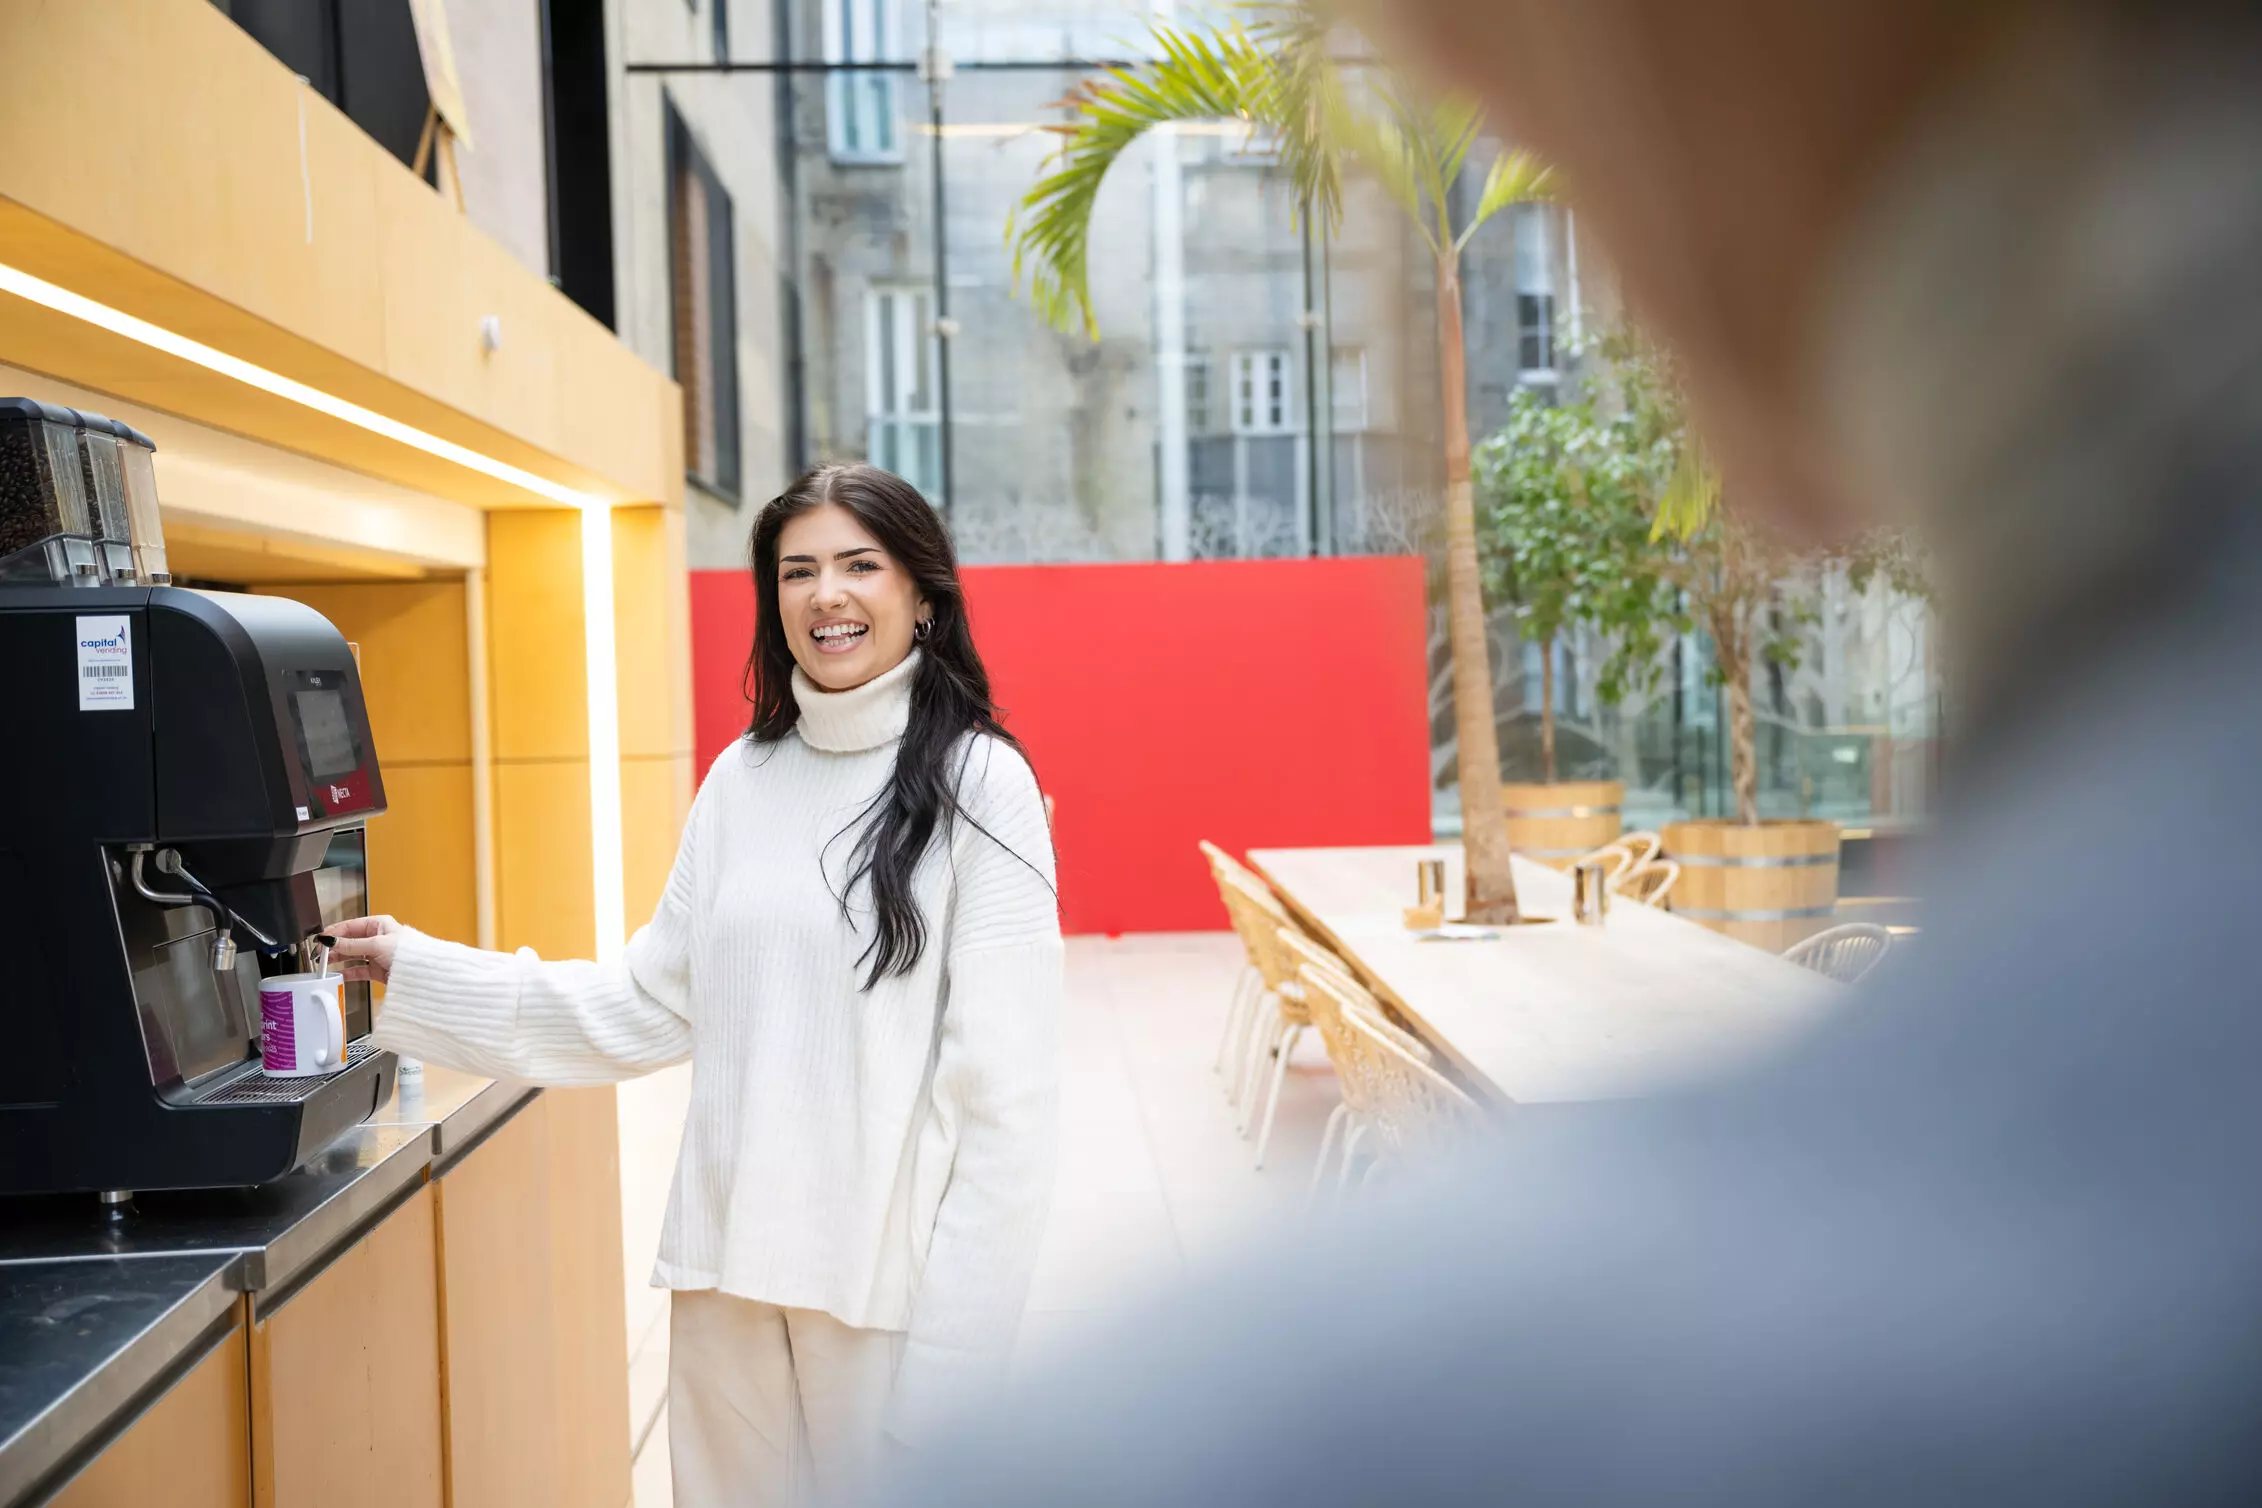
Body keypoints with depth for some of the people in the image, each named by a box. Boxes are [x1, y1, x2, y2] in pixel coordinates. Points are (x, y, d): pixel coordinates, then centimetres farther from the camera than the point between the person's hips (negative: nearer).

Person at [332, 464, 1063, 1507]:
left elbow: (1002, 1077, -10)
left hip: (889, 1266, -5)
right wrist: (420, 973, 9)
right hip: (731, 1261, 5)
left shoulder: (977, 783, -8)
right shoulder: (742, 777, 8)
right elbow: (652, 1007, 10)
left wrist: (959, 1325, -14)